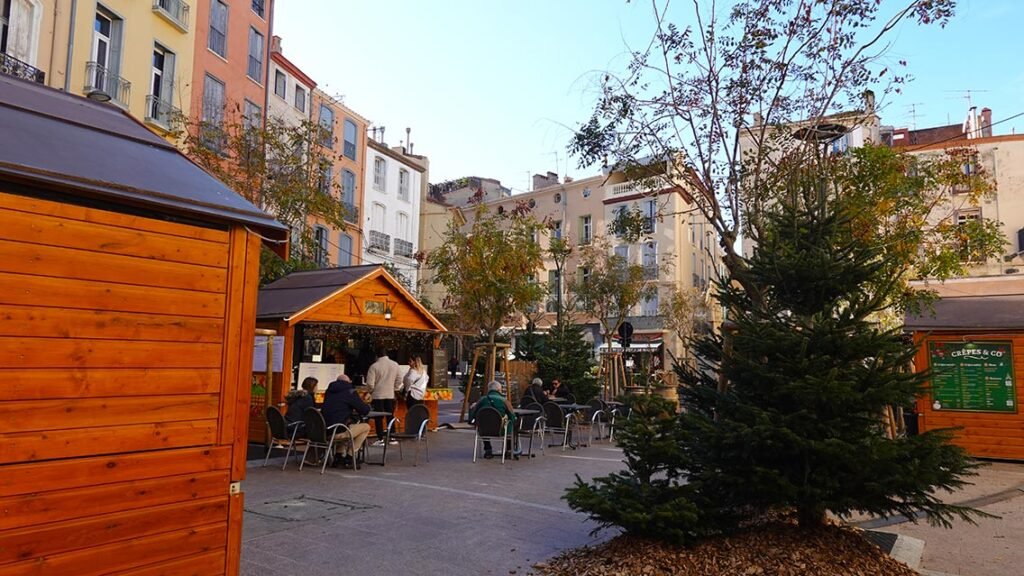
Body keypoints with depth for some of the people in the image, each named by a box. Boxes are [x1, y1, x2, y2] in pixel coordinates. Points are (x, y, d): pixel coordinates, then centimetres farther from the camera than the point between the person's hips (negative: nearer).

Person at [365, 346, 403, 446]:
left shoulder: (374, 366, -11)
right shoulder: (395, 365, 2)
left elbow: (370, 383, -11)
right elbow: (399, 380, 7)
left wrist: (370, 391, 8)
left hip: (377, 395, -4)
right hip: (390, 395, 4)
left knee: (378, 418, 3)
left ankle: (380, 439, 3)